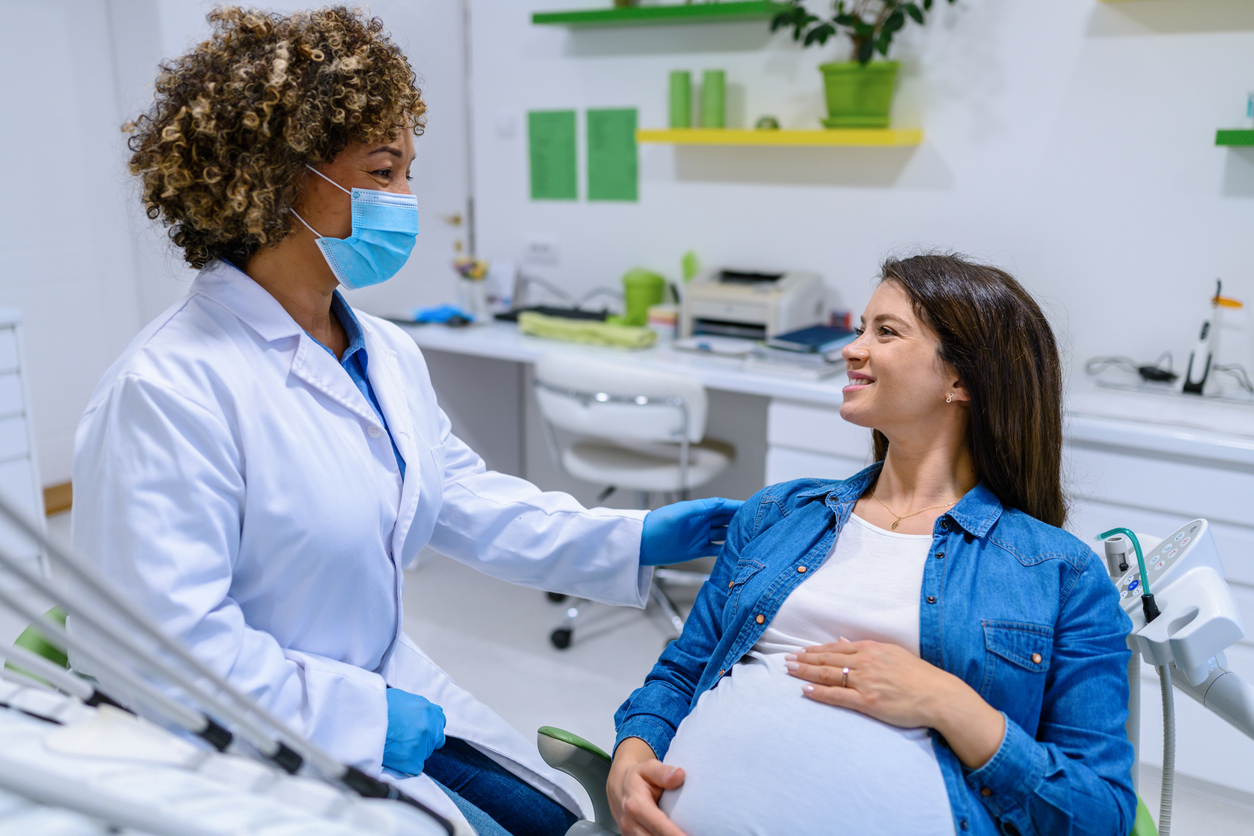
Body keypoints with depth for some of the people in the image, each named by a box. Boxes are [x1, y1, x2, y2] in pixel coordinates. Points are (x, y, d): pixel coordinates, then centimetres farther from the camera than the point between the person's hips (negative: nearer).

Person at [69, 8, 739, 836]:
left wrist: (633, 539, -4)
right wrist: (363, 715, -21)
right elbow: (170, 645, -26)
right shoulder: (168, 392, -24)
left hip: (387, 694, 8)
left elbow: (467, 501, 6)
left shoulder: (388, 354, 3)